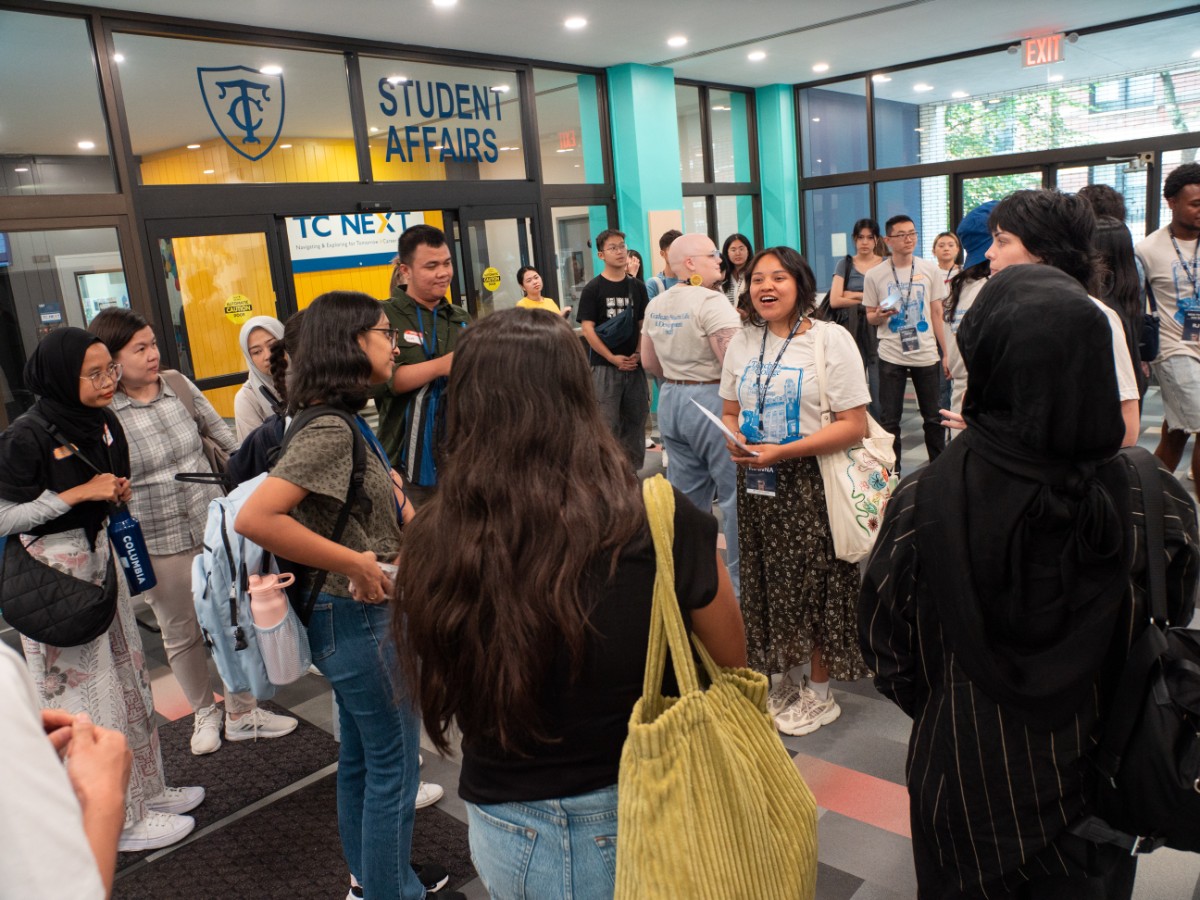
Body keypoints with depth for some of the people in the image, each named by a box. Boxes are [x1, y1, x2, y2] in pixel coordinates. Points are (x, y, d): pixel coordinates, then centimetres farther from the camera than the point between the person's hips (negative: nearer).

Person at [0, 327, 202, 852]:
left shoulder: (103, 422, 5)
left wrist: (119, 493, -1)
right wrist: (79, 494, -20)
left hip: (100, 558, 8)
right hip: (54, 574, -8)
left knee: (124, 676, 15)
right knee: (85, 692, 4)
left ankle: (143, 790, 32)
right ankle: (119, 820, 19)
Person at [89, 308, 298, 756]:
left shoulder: (179, 386, -2)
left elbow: (224, 437, 9)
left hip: (215, 527, 3)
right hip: (158, 544, -3)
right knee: (181, 634, 14)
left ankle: (241, 712, 27)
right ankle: (204, 713, 36)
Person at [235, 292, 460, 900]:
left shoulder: (345, 422, 6)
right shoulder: (330, 430, -23)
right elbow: (255, 518, -33)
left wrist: (390, 492, 4)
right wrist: (354, 563, -27)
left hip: (356, 615, 10)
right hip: (360, 619, -10)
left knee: (361, 754, 22)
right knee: (393, 764, 6)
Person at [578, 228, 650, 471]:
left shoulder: (637, 287, 10)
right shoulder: (593, 288, -2)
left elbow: (643, 325, 12)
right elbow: (587, 328, -8)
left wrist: (639, 354, -5)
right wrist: (613, 358, -13)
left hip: (634, 365, 4)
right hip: (605, 366, -4)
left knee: (636, 420, 9)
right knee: (608, 423, -3)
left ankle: (634, 472, 21)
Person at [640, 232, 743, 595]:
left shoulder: (655, 305, 9)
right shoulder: (711, 302, -16)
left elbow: (649, 362, 17)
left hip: (670, 400, 8)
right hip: (712, 401, -8)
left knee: (686, 494, 16)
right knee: (735, 493, 2)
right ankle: (740, 582, 9)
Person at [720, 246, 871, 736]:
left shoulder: (831, 339, -8)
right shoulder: (742, 342, 8)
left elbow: (854, 424, -13)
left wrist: (783, 452, -21)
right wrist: (734, 439, -8)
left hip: (811, 483, -5)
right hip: (756, 484, 5)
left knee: (815, 582, 3)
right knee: (769, 581, 12)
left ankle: (820, 694, 24)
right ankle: (789, 679, 34)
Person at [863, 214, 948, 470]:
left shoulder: (929, 269, 3)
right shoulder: (874, 275, -1)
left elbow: (937, 313, 8)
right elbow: (870, 316, 6)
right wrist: (881, 315, -18)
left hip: (927, 354, 1)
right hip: (891, 356, -1)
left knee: (933, 417, 10)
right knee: (889, 420, 2)